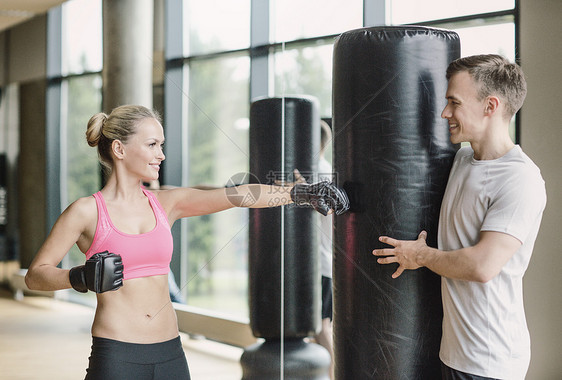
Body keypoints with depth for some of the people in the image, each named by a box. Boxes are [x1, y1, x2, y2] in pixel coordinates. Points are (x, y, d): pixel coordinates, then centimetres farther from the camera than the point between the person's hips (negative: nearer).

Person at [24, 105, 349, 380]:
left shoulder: (166, 203, 7)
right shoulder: (87, 211, -4)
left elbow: (237, 195, -2)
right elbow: (36, 275, -2)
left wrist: (300, 193, -12)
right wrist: (81, 278, -20)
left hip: (170, 353, 5)